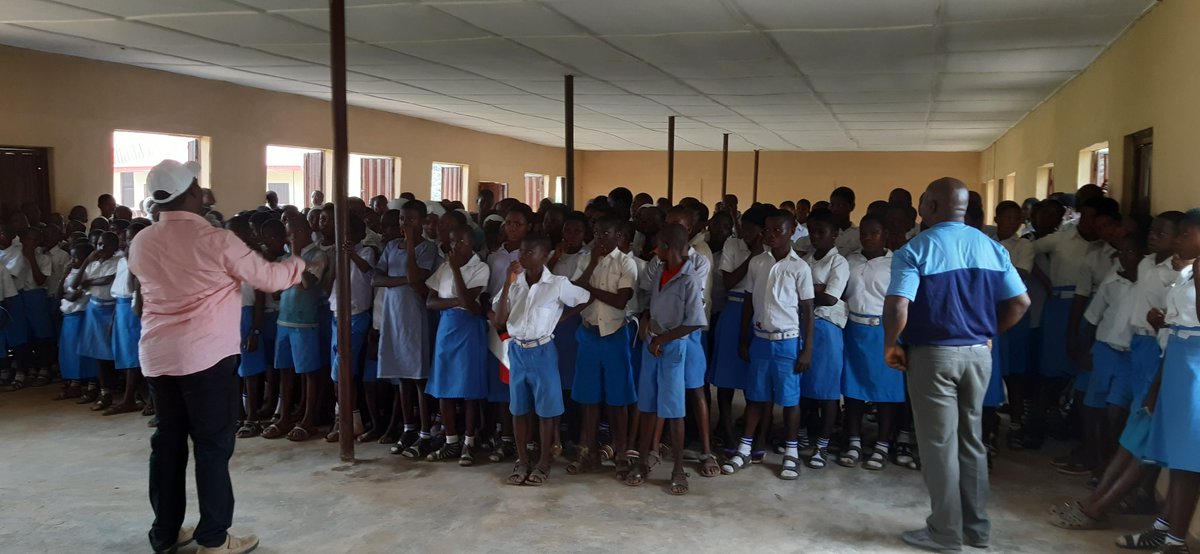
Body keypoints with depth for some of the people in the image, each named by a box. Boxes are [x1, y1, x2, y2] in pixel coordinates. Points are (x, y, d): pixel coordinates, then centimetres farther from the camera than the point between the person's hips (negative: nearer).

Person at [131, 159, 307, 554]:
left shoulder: (140, 244, 7)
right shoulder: (216, 240, -11)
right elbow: (269, 278, -3)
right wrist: (301, 263, 16)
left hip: (157, 355, 6)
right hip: (206, 355, -6)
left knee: (167, 441, 14)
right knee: (213, 444, 1)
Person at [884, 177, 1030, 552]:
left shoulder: (915, 250, -11)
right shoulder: (992, 248, 6)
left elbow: (898, 308, -21)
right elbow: (1020, 302, 5)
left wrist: (891, 345, -6)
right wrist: (988, 334, 16)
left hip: (933, 354, -5)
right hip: (978, 353, 6)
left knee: (939, 444, 4)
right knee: (971, 440, 16)